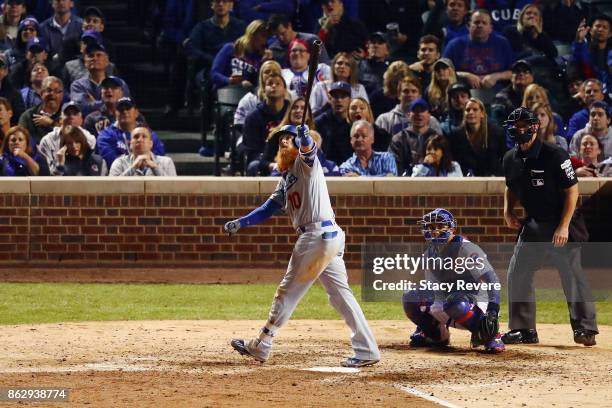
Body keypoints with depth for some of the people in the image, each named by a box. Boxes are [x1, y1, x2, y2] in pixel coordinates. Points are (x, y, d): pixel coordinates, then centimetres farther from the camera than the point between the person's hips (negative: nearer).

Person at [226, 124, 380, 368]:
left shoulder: (305, 162, -2)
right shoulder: (286, 179, 23)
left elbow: (308, 149, -26)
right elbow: (268, 209, 21)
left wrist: (305, 138, -49)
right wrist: (239, 224, 10)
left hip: (318, 236, -9)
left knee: (288, 291, 0)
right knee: (340, 293, 7)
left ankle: (261, 347, 9)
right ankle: (366, 350, 4)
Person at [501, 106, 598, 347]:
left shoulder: (554, 155, -17)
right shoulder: (511, 159, 4)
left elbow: (572, 190, -15)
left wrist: (564, 226, -20)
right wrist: (508, 211, 3)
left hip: (560, 222, -7)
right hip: (533, 225, 7)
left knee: (572, 274, -9)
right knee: (517, 274, 3)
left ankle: (585, 328, -3)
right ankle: (523, 329, 12)